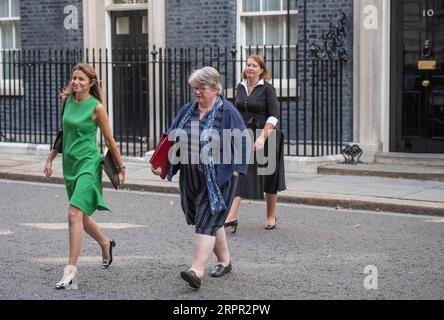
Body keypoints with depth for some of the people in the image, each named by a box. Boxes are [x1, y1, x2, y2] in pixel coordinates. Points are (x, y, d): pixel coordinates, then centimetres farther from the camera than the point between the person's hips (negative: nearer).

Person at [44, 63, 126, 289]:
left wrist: (121, 168, 3)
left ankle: (71, 270, -18)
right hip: (69, 163, 7)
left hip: (88, 164, -7)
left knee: (74, 214, -18)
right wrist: (50, 159, 18)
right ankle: (105, 244, 43)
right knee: (81, 216, 17)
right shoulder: (67, 101, 7)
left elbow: (110, 141, -2)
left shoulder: (96, 107, -9)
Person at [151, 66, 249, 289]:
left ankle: (197, 271, -17)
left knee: (207, 221, -11)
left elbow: (241, 142, -9)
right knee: (212, 220, 15)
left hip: (217, 179, -6)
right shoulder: (187, 110, 9)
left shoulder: (227, 112, -9)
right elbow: (171, 140, 12)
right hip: (191, 178, 6)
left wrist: (235, 170, -14)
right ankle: (224, 260, 31)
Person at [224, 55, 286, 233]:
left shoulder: (267, 89, -8)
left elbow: (273, 116, -13)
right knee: (239, 175, -8)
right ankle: (232, 216, -14)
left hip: (264, 136, -4)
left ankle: (271, 217, 23)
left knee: (269, 178, 8)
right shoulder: (240, 88, 8)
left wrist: (262, 137, -21)